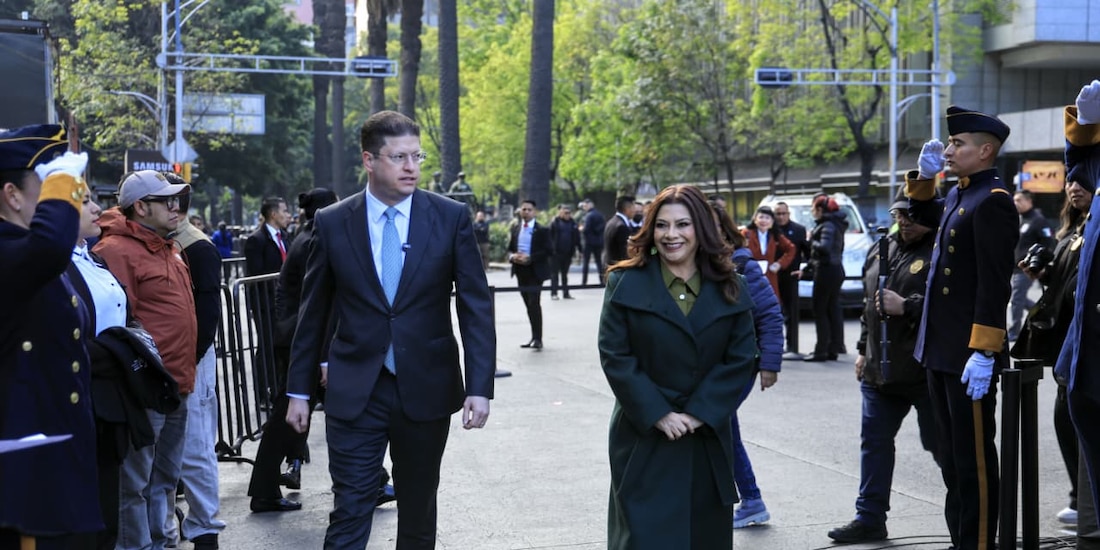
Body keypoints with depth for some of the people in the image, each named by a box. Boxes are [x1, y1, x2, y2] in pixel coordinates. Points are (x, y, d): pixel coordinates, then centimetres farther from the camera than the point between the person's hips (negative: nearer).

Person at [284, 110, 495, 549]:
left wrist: (479, 388, -10)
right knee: (349, 514, -4)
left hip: (426, 389, 1)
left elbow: (476, 307, -3)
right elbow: (313, 313, 6)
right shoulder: (331, 223, -1)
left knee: (419, 511, 14)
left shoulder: (451, 218, -2)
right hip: (354, 393, -1)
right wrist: (299, 391, 7)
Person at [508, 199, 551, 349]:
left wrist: (530, 258, -19)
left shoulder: (541, 230, -6)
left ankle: (538, 339, -8)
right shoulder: (515, 229, 11)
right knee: (529, 305, 10)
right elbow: (510, 248, 15)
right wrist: (512, 256, -8)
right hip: (521, 271, 6)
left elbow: (547, 251, -9)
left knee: (534, 303, -11)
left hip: (535, 271, -6)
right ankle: (534, 336, 17)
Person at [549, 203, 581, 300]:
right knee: (555, 273, 3)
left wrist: (577, 249, -1)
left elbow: (576, 237, 5)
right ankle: (554, 293, 7)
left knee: (565, 273, 13)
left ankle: (566, 293, 18)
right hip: (556, 252, -3)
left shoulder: (572, 223, 3)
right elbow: (550, 236, -6)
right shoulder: (555, 223, -6)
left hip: (568, 253, 3)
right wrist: (551, 249, -10)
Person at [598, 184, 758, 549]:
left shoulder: (729, 290, 4)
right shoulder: (626, 283, -2)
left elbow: (740, 359, -1)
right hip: (644, 440, -2)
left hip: (707, 439, 3)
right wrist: (658, 415, -15)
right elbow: (614, 356, -8)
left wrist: (699, 414, -12)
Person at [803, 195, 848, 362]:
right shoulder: (835, 224, 15)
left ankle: (821, 350, -6)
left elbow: (824, 247, -28)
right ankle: (834, 349, 13)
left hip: (826, 271, -10)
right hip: (835, 269, 10)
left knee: (820, 311, -6)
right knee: (833, 310, 10)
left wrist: (812, 240, -9)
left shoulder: (828, 225, -15)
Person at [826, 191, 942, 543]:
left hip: (926, 372, -8)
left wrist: (906, 306, -27)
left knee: (941, 445, -1)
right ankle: (870, 517, 22)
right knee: (874, 441, 13)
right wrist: (864, 350, 24)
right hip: (880, 370, 8)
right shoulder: (880, 250, 14)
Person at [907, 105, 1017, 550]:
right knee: (951, 458, 15)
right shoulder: (958, 196, 13)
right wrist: (925, 176, 17)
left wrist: (983, 352, -23)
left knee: (974, 459, -2)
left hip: (970, 356, -10)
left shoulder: (992, 201, -15)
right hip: (943, 353, 10)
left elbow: (995, 283, -20)